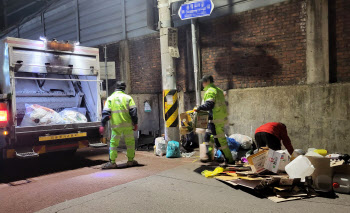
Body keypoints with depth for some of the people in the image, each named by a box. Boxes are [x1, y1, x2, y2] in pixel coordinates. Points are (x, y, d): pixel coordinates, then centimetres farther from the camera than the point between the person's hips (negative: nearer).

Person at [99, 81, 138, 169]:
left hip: (116, 125, 0)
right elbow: (133, 111, -1)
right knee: (130, 142, 13)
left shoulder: (110, 98, 6)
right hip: (127, 125, 0)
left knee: (113, 143, 6)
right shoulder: (128, 97, 5)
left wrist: (103, 125, -1)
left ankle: (112, 162, 4)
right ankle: (130, 160, 19)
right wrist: (135, 123, 3)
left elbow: (106, 112, -1)